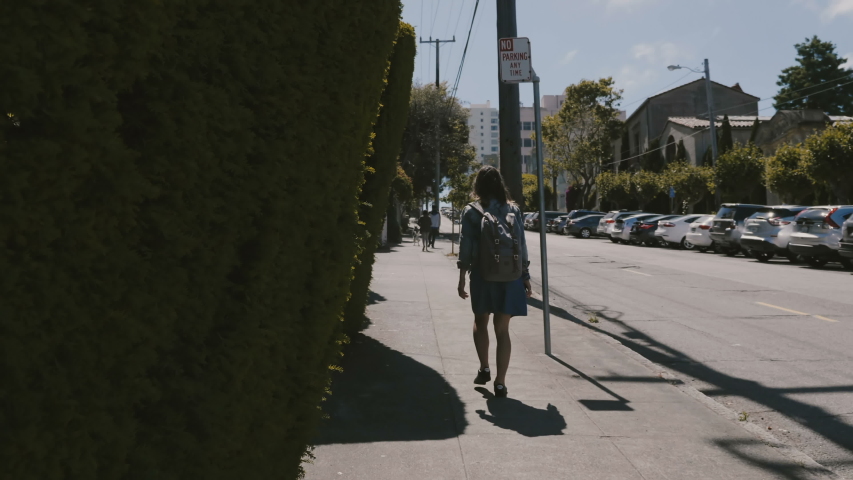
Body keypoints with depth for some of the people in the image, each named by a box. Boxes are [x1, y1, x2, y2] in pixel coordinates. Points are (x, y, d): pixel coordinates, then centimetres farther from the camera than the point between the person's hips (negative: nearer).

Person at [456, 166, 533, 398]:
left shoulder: (471, 212, -2)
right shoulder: (513, 209, 4)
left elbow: (466, 247, -5)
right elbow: (521, 245, 3)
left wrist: (462, 278, 0)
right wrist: (526, 278, 8)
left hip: (482, 274, -1)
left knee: (480, 322, 21)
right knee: (502, 329, 4)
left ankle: (484, 369, 25)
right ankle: (500, 381, 2)